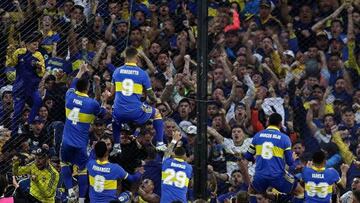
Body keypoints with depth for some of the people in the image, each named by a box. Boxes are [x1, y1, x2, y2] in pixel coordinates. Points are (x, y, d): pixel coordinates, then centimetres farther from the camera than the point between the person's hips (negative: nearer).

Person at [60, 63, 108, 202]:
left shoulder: (70, 97, -2)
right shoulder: (92, 103, -11)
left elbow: (72, 86, 24)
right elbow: (102, 114, 11)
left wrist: (81, 72, 35)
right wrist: (104, 101, 23)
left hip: (67, 141, 2)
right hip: (81, 143, -2)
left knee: (65, 163, 24)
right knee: (83, 169, 9)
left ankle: (70, 189, 9)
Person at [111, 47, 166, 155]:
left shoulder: (117, 72, 5)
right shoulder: (142, 74, -1)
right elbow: (150, 94, 8)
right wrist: (156, 100, 31)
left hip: (120, 113, 2)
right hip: (136, 112, -2)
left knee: (115, 118, 39)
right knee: (156, 113, 26)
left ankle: (116, 146, 29)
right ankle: (160, 143, 20)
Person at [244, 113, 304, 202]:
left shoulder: (258, 135, 5)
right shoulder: (284, 138, -2)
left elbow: (248, 156, 12)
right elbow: (290, 162, -2)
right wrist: (294, 158, 22)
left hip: (260, 176, 3)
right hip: (278, 175, -3)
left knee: (252, 191, 33)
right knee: (300, 192, 15)